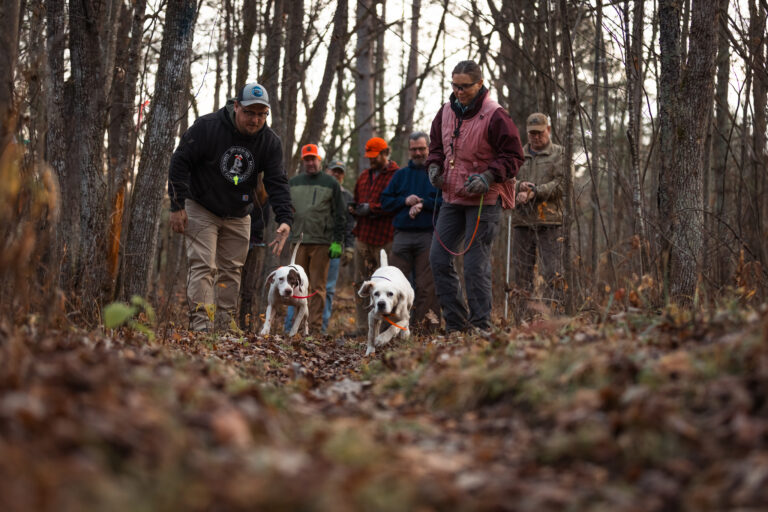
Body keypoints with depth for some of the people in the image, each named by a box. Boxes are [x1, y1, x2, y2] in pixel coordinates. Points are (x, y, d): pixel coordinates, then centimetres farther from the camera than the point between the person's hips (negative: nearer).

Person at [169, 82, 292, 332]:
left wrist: (285, 219, -22)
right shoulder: (207, 126, -18)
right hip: (201, 210, -4)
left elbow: (277, 182, -7)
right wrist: (177, 206, -17)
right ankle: (200, 325, -17)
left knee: (231, 271, 5)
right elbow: (179, 162, -13)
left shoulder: (270, 142, -8)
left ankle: (225, 327, 10)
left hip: (238, 216, 4)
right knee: (203, 266, -13)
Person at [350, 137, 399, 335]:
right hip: (363, 237, 7)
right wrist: (354, 209, 9)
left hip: (384, 239, -7)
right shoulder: (364, 176, 22)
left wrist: (371, 208, -13)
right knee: (361, 283, 5)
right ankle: (363, 328, 9)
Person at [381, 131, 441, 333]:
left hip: (428, 236, -3)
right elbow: (385, 201, 15)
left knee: (426, 286, -3)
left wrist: (423, 204, -14)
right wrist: (405, 201, -2)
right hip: (402, 235, 3)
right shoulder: (400, 174, 19)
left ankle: (425, 327, 0)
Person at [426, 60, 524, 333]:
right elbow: (437, 146, 22)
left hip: (483, 201, -7)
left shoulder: (495, 116, -13)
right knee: (439, 259, 6)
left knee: (476, 264, -7)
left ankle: (481, 326, 2)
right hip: (451, 198, 7)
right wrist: (434, 166, 2)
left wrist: (489, 177, -23)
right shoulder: (446, 112, 8)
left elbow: (513, 155, -11)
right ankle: (456, 323, 14)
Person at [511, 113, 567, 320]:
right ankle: (521, 321, 6)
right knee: (521, 274, 3)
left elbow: (561, 183, -3)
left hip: (550, 222, -3)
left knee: (553, 274, -8)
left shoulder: (559, 154, 10)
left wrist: (535, 191, -13)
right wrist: (519, 187, -10)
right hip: (522, 221, 3)